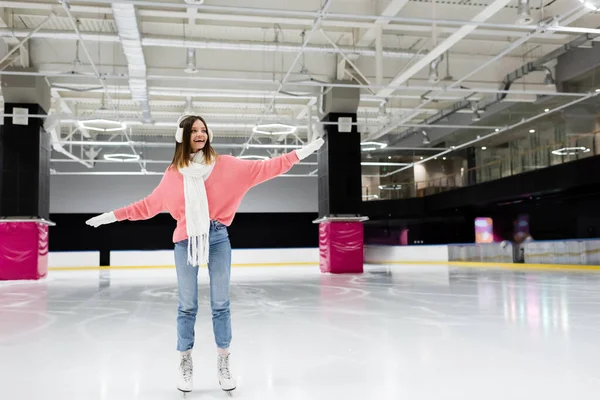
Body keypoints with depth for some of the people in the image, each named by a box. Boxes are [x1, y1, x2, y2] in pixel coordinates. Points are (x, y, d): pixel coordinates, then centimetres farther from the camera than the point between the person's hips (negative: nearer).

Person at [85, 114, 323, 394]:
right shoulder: (173, 174, 3)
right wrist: (113, 215, 12)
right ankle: (185, 364, 24)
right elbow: (148, 205, 12)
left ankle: (223, 365, 21)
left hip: (217, 238, 0)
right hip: (185, 242, 0)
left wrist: (299, 153, -6)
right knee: (187, 306, 9)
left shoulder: (225, 165, 1)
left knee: (220, 304, 8)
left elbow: (263, 169, -1)